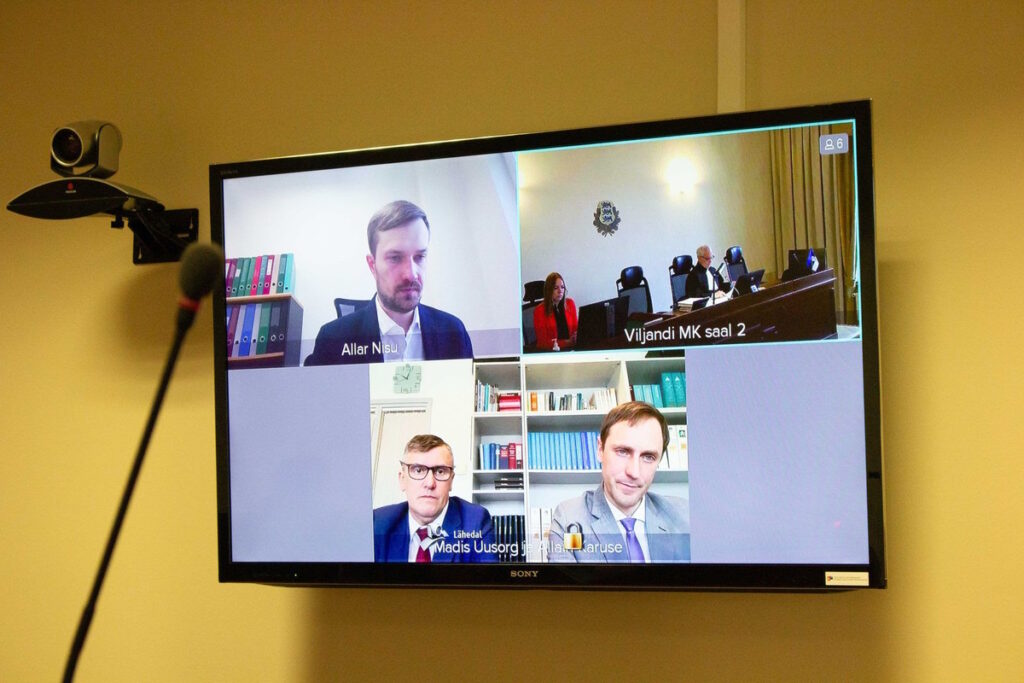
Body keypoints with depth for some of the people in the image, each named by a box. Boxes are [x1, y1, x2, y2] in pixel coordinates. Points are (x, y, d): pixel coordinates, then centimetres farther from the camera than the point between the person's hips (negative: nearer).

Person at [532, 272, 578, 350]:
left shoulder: (570, 304, 7)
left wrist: (575, 339, -11)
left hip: (569, 349, 4)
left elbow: (576, 328, 13)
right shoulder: (540, 311, -6)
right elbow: (543, 342, -8)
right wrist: (567, 342, -20)